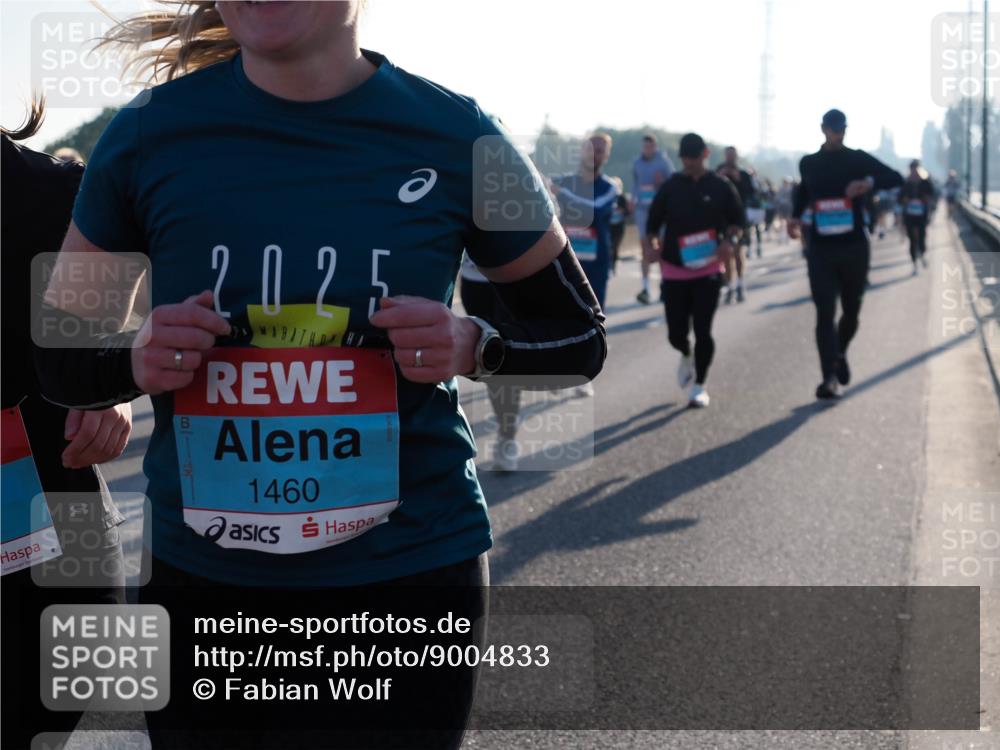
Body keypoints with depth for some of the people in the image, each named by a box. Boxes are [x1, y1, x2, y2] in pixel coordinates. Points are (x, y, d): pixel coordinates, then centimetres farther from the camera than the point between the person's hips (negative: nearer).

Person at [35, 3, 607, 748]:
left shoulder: (453, 137, -6)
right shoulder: (149, 133, -3)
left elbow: (578, 341, 5)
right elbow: (58, 357, 7)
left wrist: (472, 346, -15)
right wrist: (135, 361, -14)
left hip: (412, 573, -1)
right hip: (202, 583, 1)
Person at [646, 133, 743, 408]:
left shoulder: (721, 187, -1)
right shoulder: (670, 187, 1)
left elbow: (738, 220, 6)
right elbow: (654, 222, 6)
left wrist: (730, 241, -13)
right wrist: (653, 242, -13)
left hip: (708, 268, -1)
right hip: (674, 269, 1)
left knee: (702, 329, -5)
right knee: (676, 332, 3)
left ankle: (699, 386, 8)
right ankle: (687, 355, 39)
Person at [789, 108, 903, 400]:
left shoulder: (858, 159, 0)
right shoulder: (808, 163, 7)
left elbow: (895, 178, -6)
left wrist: (869, 182, -26)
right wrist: (796, 217, 7)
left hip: (854, 245, 0)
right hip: (820, 247, 0)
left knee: (851, 309, 12)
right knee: (824, 312, -10)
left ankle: (840, 354, 41)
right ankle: (830, 377, -15)